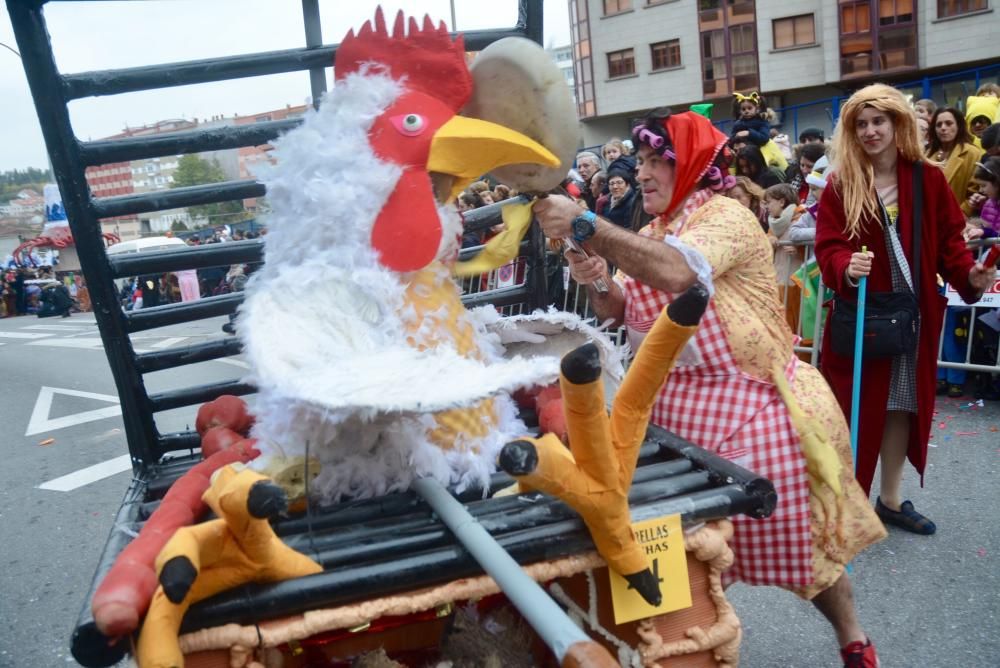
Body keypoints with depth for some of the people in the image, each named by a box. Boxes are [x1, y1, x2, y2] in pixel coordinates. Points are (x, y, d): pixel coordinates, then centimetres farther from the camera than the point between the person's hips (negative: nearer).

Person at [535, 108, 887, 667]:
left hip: (747, 406, -6)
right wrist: (595, 281, -16)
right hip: (678, 407, 7)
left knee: (789, 537, 8)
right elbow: (617, 309, 5)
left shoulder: (725, 215, -16)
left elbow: (677, 272, -37)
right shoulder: (652, 232, 10)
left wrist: (585, 227, -36)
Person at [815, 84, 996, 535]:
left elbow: (948, 240, 4)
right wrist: (846, 269, -31)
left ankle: (890, 500, 28)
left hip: (914, 314, 3)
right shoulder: (840, 185, -4)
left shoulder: (929, 180, 4)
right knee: (855, 408, 1)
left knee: (903, 407, 12)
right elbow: (827, 248, -10)